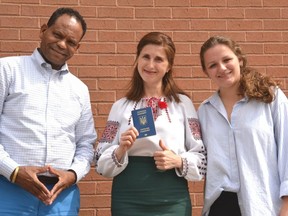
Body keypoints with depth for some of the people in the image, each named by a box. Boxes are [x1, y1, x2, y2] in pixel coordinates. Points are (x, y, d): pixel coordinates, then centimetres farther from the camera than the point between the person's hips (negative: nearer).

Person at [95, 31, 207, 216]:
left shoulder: (183, 103, 2)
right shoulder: (121, 106, 5)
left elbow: (202, 157, 2)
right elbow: (103, 163, 3)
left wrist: (178, 161, -16)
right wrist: (121, 150, -15)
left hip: (172, 200, 0)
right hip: (127, 200, 1)